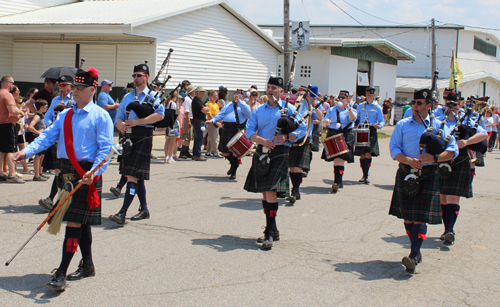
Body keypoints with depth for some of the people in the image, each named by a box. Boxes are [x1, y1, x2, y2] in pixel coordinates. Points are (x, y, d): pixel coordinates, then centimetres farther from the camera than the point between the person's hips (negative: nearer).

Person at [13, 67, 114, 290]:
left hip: (87, 173, -6)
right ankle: (87, 265, 29)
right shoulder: (65, 116, 14)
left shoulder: (100, 116, -5)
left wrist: (94, 172, -25)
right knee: (81, 222, 15)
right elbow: (48, 136, 6)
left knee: (75, 222, -8)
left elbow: (105, 148, -11)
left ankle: (61, 274, -8)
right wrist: (27, 151, -10)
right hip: (66, 170, 6)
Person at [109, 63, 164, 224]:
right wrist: (121, 125, -12)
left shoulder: (152, 96, 1)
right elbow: (118, 118, 13)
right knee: (137, 176, 13)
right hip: (128, 138, 7)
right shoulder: (127, 97, 19)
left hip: (143, 137, -7)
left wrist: (137, 121, -22)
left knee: (133, 175, -13)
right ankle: (144, 210, 24)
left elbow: (160, 114, -17)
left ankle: (123, 212, -18)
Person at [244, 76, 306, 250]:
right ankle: (273, 230, 23)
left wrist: (286, 137, -18)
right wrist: (262, 141, -15)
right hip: (262, 153, 5)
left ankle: (269, 235, -13)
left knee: (271, 191, -16)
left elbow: (302, 130, 0)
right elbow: (249, 131, 4)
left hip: (280, 153, -5)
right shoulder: (258, 110, 13)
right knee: (265, 193, 10)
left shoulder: (288, 109, 3)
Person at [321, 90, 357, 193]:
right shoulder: (331, 110, 17)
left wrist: (348, 108, -31)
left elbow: (352, 118, -14)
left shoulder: (351, 111, 8)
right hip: (332, 135, 4)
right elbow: (325, 120, 9)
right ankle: (339, 181, 21)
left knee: (340, 159, -14)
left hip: (345, 136, -4)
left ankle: (336, 183, -19)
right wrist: (326, 121, -16)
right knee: (335, 159, 7)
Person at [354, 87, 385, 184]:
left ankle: (366, 176, -11)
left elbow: (382, 120, 5)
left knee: (368, 153, -14)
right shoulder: (360, 106, 14)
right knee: (362, 154, 4)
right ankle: (364, 175, 16)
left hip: (371, 131, -3)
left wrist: (379, 125, -16)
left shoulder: (377, 108, 7)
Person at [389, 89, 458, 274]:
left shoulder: (438, 126, 3)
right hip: (406, 174, 2)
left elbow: (453, 150, 1)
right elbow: (393, 148, 0)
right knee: (407, 216, 8)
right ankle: (416, 250, 26)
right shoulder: (402, 125, 7)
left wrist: (434, 158, -18)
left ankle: (413, 258, -13)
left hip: (428, 176, -2)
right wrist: (408, 160, -19)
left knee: (420, 217, -10)